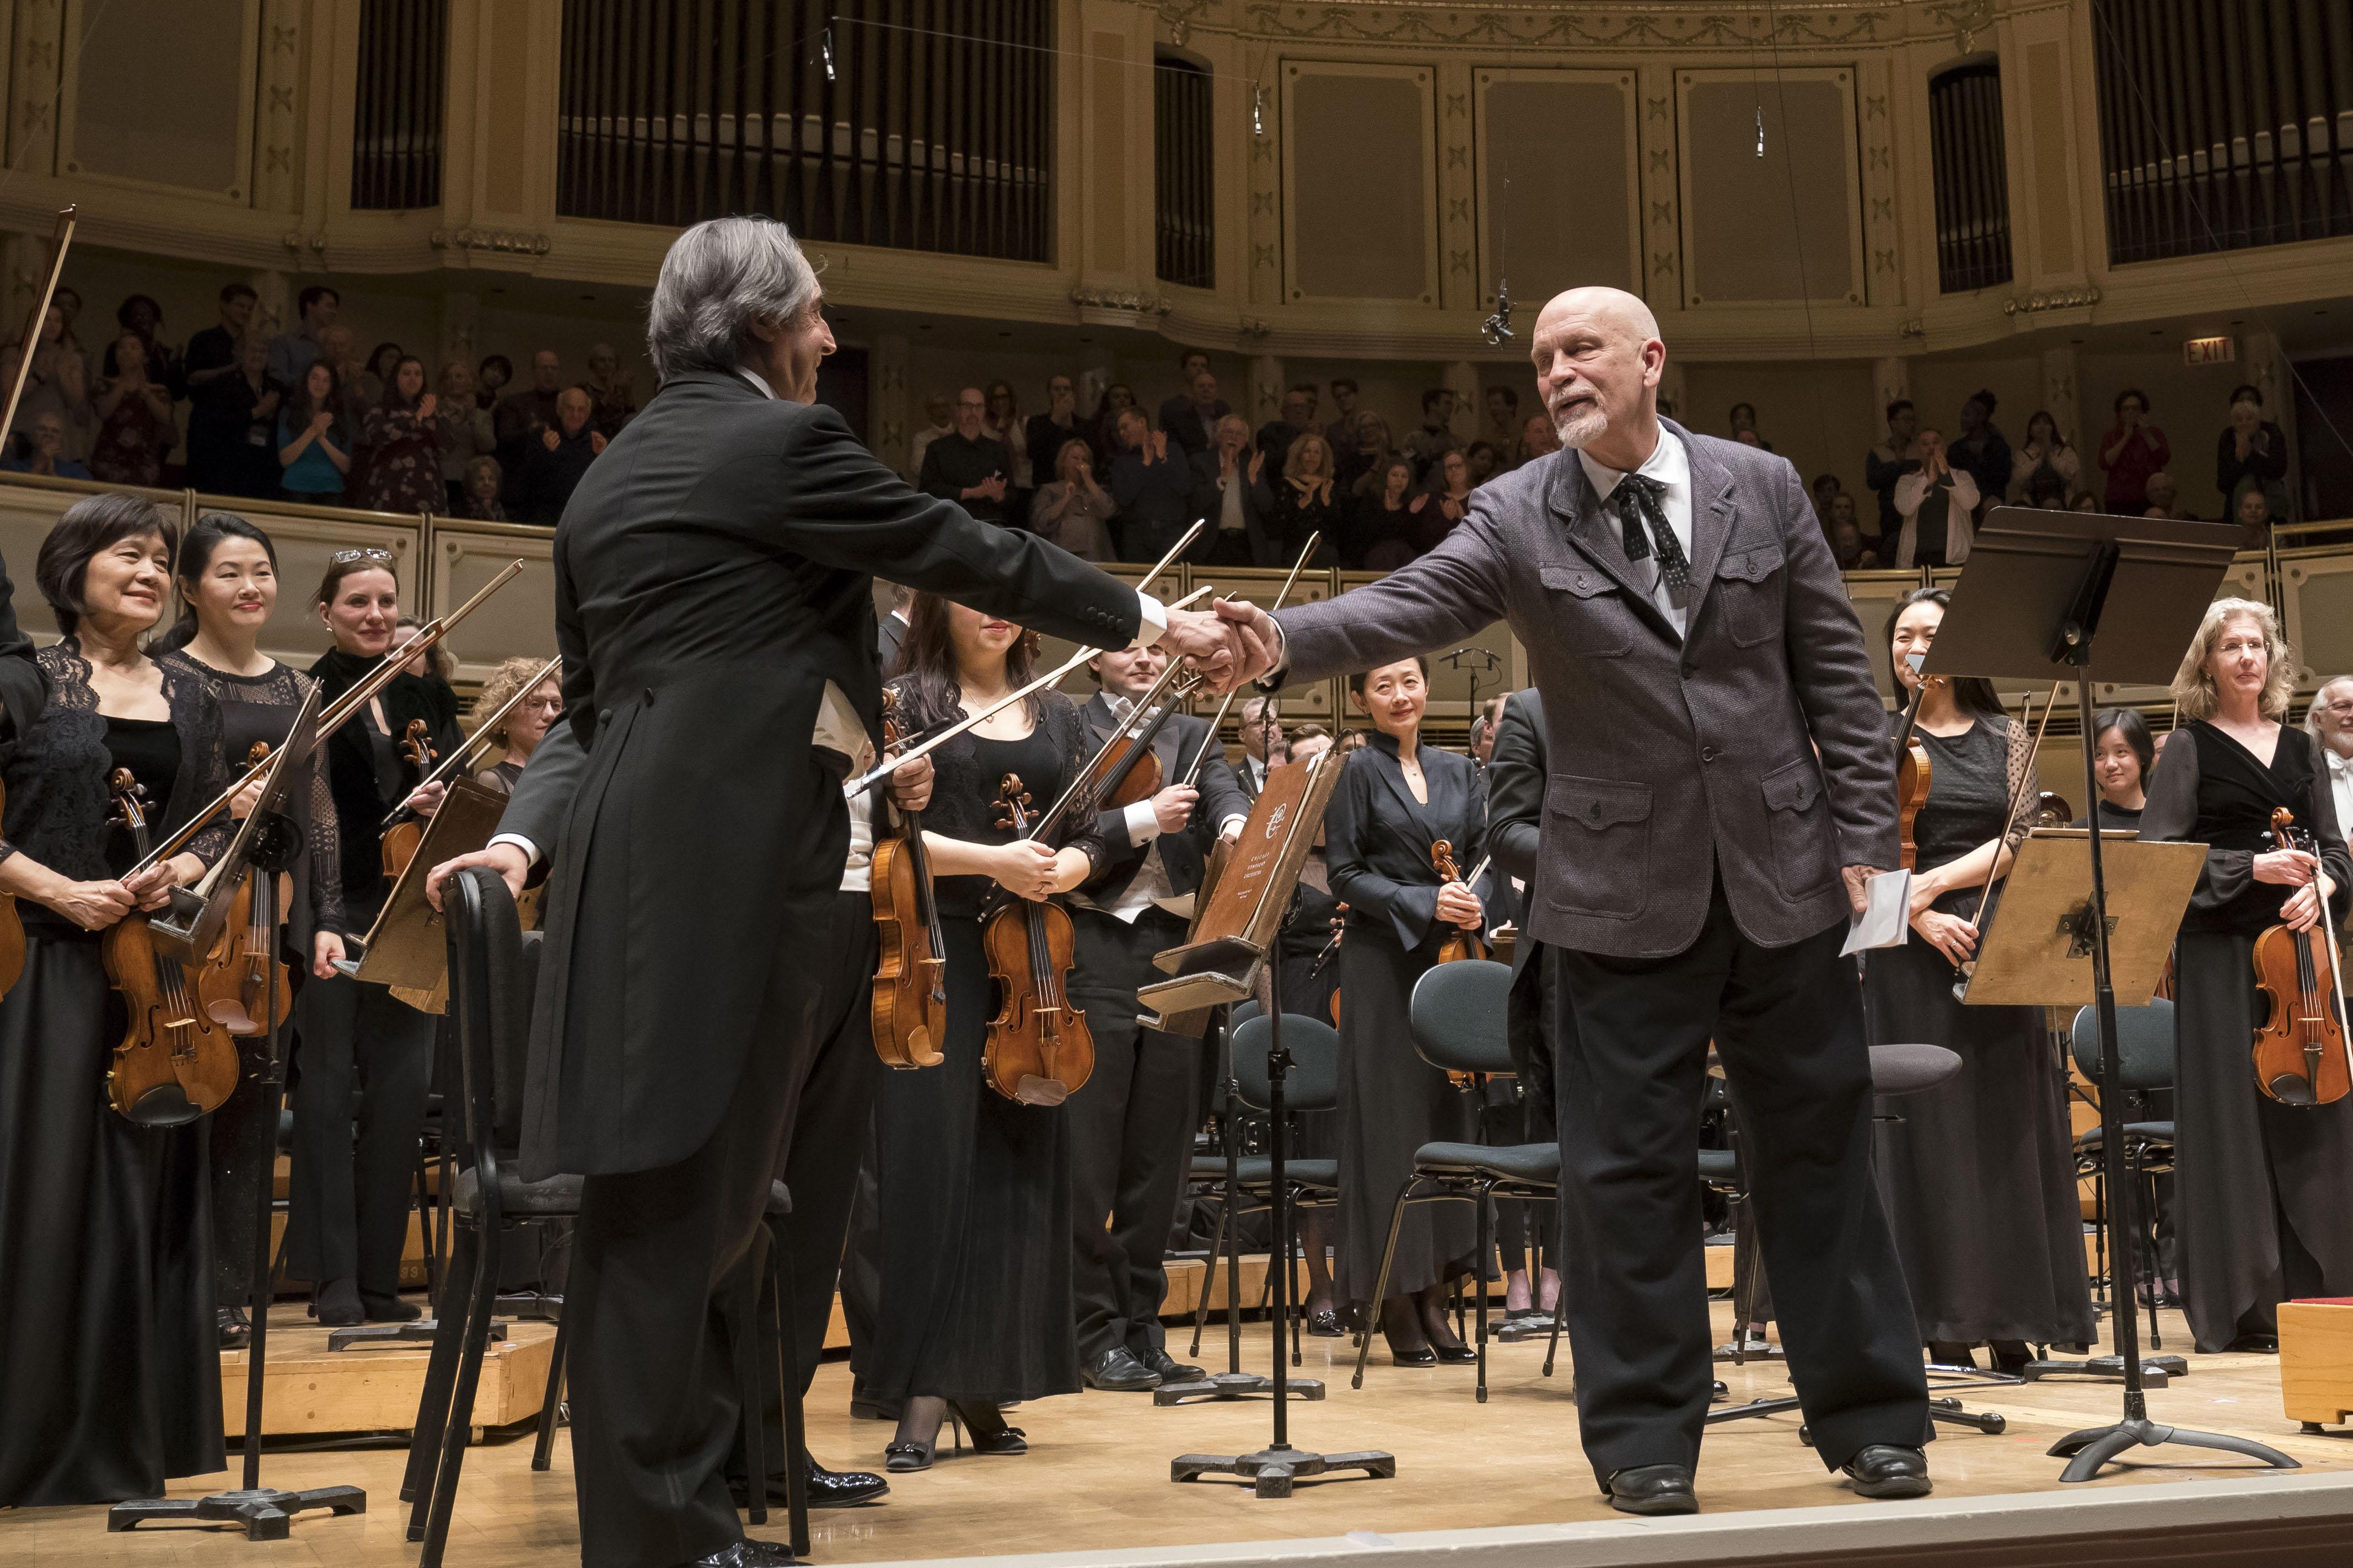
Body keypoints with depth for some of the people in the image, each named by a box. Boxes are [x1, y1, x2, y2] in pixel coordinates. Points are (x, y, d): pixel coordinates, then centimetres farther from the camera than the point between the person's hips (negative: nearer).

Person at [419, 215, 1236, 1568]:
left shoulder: (614, 478, 21)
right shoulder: (781, 441, -5)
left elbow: (598, 698, 19)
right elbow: (967, 553, -1)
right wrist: (1150, 619, 9)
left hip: (644, 852, 9)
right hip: (729, 858, -9)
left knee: (683, 1197, 13)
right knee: (677, 1201, -5)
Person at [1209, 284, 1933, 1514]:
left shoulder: (1762, 489, 3)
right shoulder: (1517, 517, -1)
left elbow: (1836, 672, 5)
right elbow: (1407, 606, -18)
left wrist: (1865, 835, 0)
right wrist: (1288, 642, -37)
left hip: (1782, 871, 1)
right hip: (1625, 889, -1)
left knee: (1820, 1144, 9)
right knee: (1627, 1163, 3)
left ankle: (1869, 1416, 24)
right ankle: (1645, 1437, 17)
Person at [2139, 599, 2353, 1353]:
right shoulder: (2189, 747, 2)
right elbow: (2162, 853, -6)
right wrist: (2251, 869, -17)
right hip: (2221, 953, -4)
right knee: (2233, 1114, -4)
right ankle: (2243, 1305, 2)